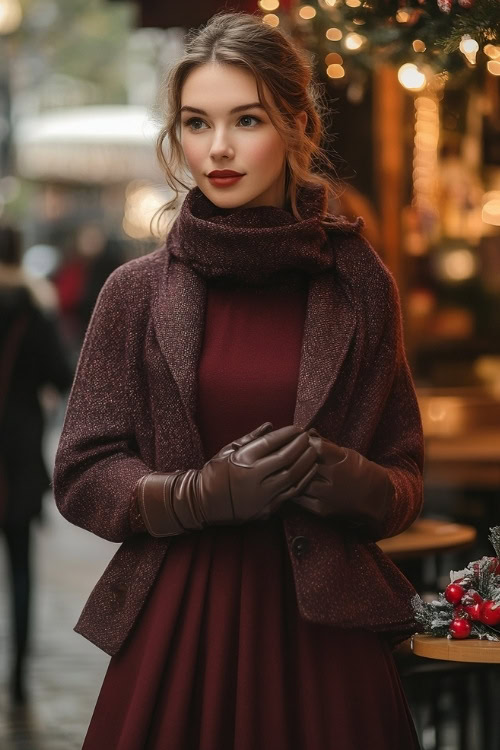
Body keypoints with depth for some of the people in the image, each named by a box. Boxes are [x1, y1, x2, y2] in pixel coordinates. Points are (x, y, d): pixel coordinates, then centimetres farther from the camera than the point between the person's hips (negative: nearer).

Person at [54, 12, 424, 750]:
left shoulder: (359, 285, 3)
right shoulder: (137, 291, 2)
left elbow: (405, 481, 8)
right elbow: (82, 478, 3)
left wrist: (351, 482, -14)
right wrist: (204, 493, -13)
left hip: (320, 628, 0)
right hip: (177, 626, 0)